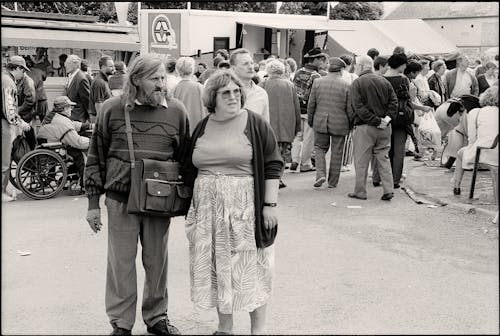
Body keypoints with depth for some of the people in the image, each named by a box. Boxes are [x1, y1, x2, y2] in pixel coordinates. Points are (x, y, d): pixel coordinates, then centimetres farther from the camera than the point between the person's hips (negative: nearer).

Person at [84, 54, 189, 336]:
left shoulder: (176, 110, 0)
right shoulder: (113, 109, -3)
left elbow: (185, 158, 7)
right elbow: (96, 157, 3)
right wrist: (93, 202, 2)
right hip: (121, 199, -1)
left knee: (157, 261, 12)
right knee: (121, 262, 7)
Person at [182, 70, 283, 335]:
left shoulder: (255, 124, -4)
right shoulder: (202, 128, 9)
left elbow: (272, 166, -6)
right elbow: (191, 170, 16)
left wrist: (270, 204, -11)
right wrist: (194, 204, 14)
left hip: (245, 208, -4)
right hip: (208, 209, 4)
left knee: (250, 269, 2)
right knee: (216, 268, 10)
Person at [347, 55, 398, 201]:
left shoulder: (357, 83, -6)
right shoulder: (384, 81, 9)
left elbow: (359, 107, -14)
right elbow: (394, 101, 2)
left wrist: (376, 121, -15)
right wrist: (387, 117, -6)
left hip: (364, 127, -5)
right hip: (384, 128, 5)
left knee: (361, 161, 4)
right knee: (383, 158, 11)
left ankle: (360, 191, 10)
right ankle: (388, 190, 7)